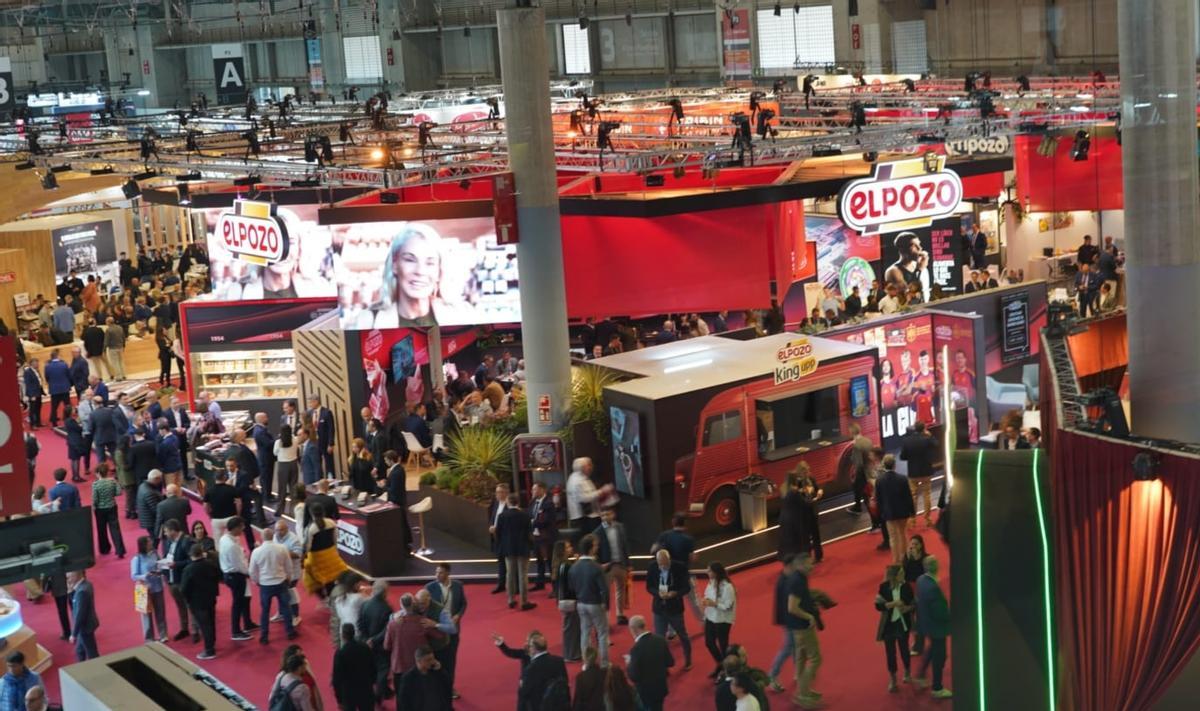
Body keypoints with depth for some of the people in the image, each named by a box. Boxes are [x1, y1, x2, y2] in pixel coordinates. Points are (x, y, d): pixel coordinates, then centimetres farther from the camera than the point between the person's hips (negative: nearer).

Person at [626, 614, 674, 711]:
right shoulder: (660, 639, -8)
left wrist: (630, 664, -4)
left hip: (646, 692, -7)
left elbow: (634, 677, -22)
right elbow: (670, 662, 2)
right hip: (661, 687, 7)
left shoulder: (637, 649, -29)